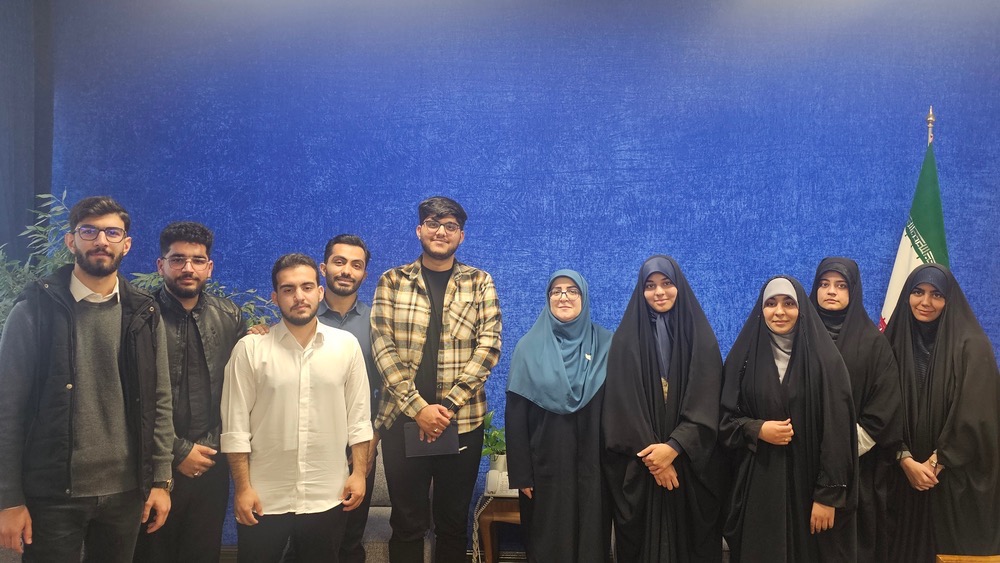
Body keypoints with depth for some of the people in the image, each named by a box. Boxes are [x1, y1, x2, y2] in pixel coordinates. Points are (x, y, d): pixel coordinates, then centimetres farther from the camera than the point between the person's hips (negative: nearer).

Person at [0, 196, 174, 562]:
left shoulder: (143, 314, 5)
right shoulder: (34, 311, -4)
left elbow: (158, 404, 6)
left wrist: (161, 480, 2)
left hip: (126, 491, 3)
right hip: (51, 494, -3)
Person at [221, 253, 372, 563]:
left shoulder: (347, 345, 1)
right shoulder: (250, 348, -5)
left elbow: (358, 418, 5)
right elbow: (235, 427, -4)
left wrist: (359, 472, 1)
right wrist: (243, 488, -6)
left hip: (328, 498, 2)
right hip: (264, 499, -1)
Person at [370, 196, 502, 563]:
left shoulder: (480, 283, 6)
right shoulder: (392, 282, 5)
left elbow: (489, 347, -2)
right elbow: (382, 346, -3)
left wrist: (448, 405, -12)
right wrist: (418, 407, -13)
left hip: (462, 420, 0)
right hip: (402, 418, 0)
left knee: (454, 522, 10)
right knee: (407, 522, 8)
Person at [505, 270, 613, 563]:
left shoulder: (605, 345, 1)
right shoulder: (529, 346, -1)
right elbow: (515, 415, -3)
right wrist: (520, 472, -6)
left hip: (592, 464, 1)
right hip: (546, 465, 0)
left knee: (591, 539, 8)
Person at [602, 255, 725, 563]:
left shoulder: (700, 336, 2)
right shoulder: (627, 338, 1)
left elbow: (706, 403, -6)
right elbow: (622, 404, -5)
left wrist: (674, 448, -17)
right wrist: (651, 454, -13)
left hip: (691, 464, 1)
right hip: (639, 466, 0)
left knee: (690, 538, 6)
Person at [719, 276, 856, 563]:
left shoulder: (824, 359, -4)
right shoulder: (744, 356, 3)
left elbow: (836, 431, -8)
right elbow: (725, 417, 6)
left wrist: (828, 496, -13)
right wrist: (757, 430, -13)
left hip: (806, 482, -1)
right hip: (757, 484, 2)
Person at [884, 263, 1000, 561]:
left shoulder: (971, 346, -6)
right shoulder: (895, 343, 4)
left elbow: (975, 415, -11)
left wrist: (937, 463, -12)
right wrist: (906, 460, -10)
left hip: (957, 476, -3)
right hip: (906, 474, 3)